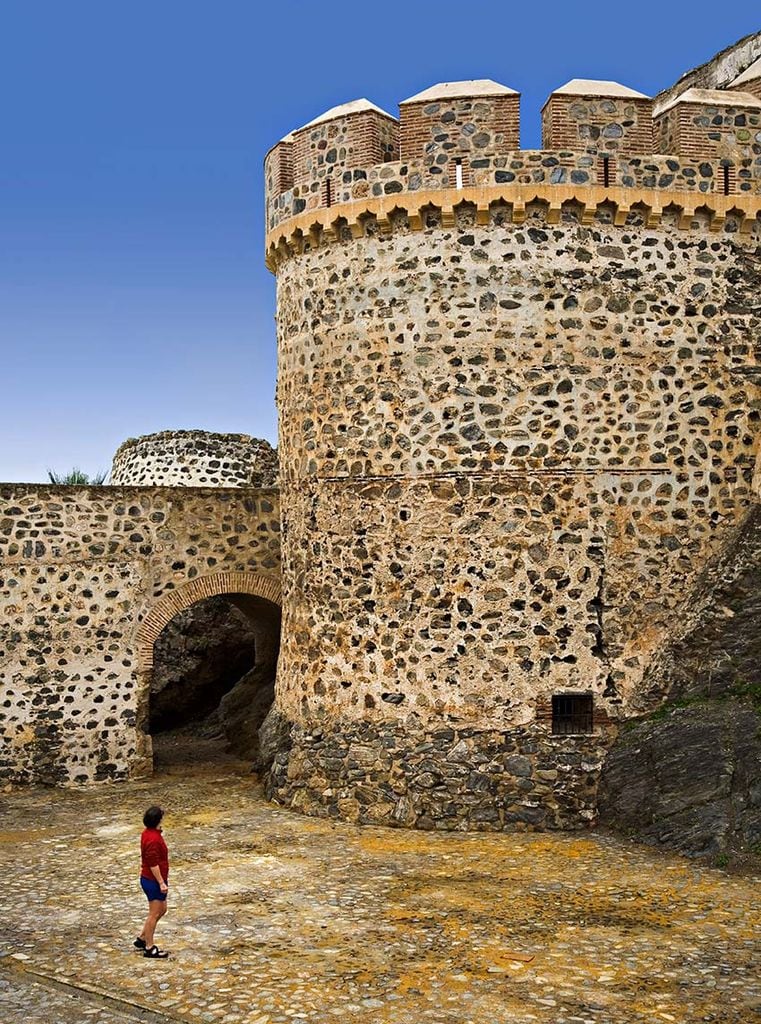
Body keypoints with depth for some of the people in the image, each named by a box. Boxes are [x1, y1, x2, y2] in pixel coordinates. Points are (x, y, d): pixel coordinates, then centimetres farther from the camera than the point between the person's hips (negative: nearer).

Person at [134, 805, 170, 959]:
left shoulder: (148, 833, 6)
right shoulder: (153, 839, -26)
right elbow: (153, 864, -25)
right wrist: (161, 882, -20)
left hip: (150, 879, 10)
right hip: (153, 881, -10)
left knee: (162, 910, 20)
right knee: (154, 914, 2)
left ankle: (142, 939, 28)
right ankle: (150, 948, 12)